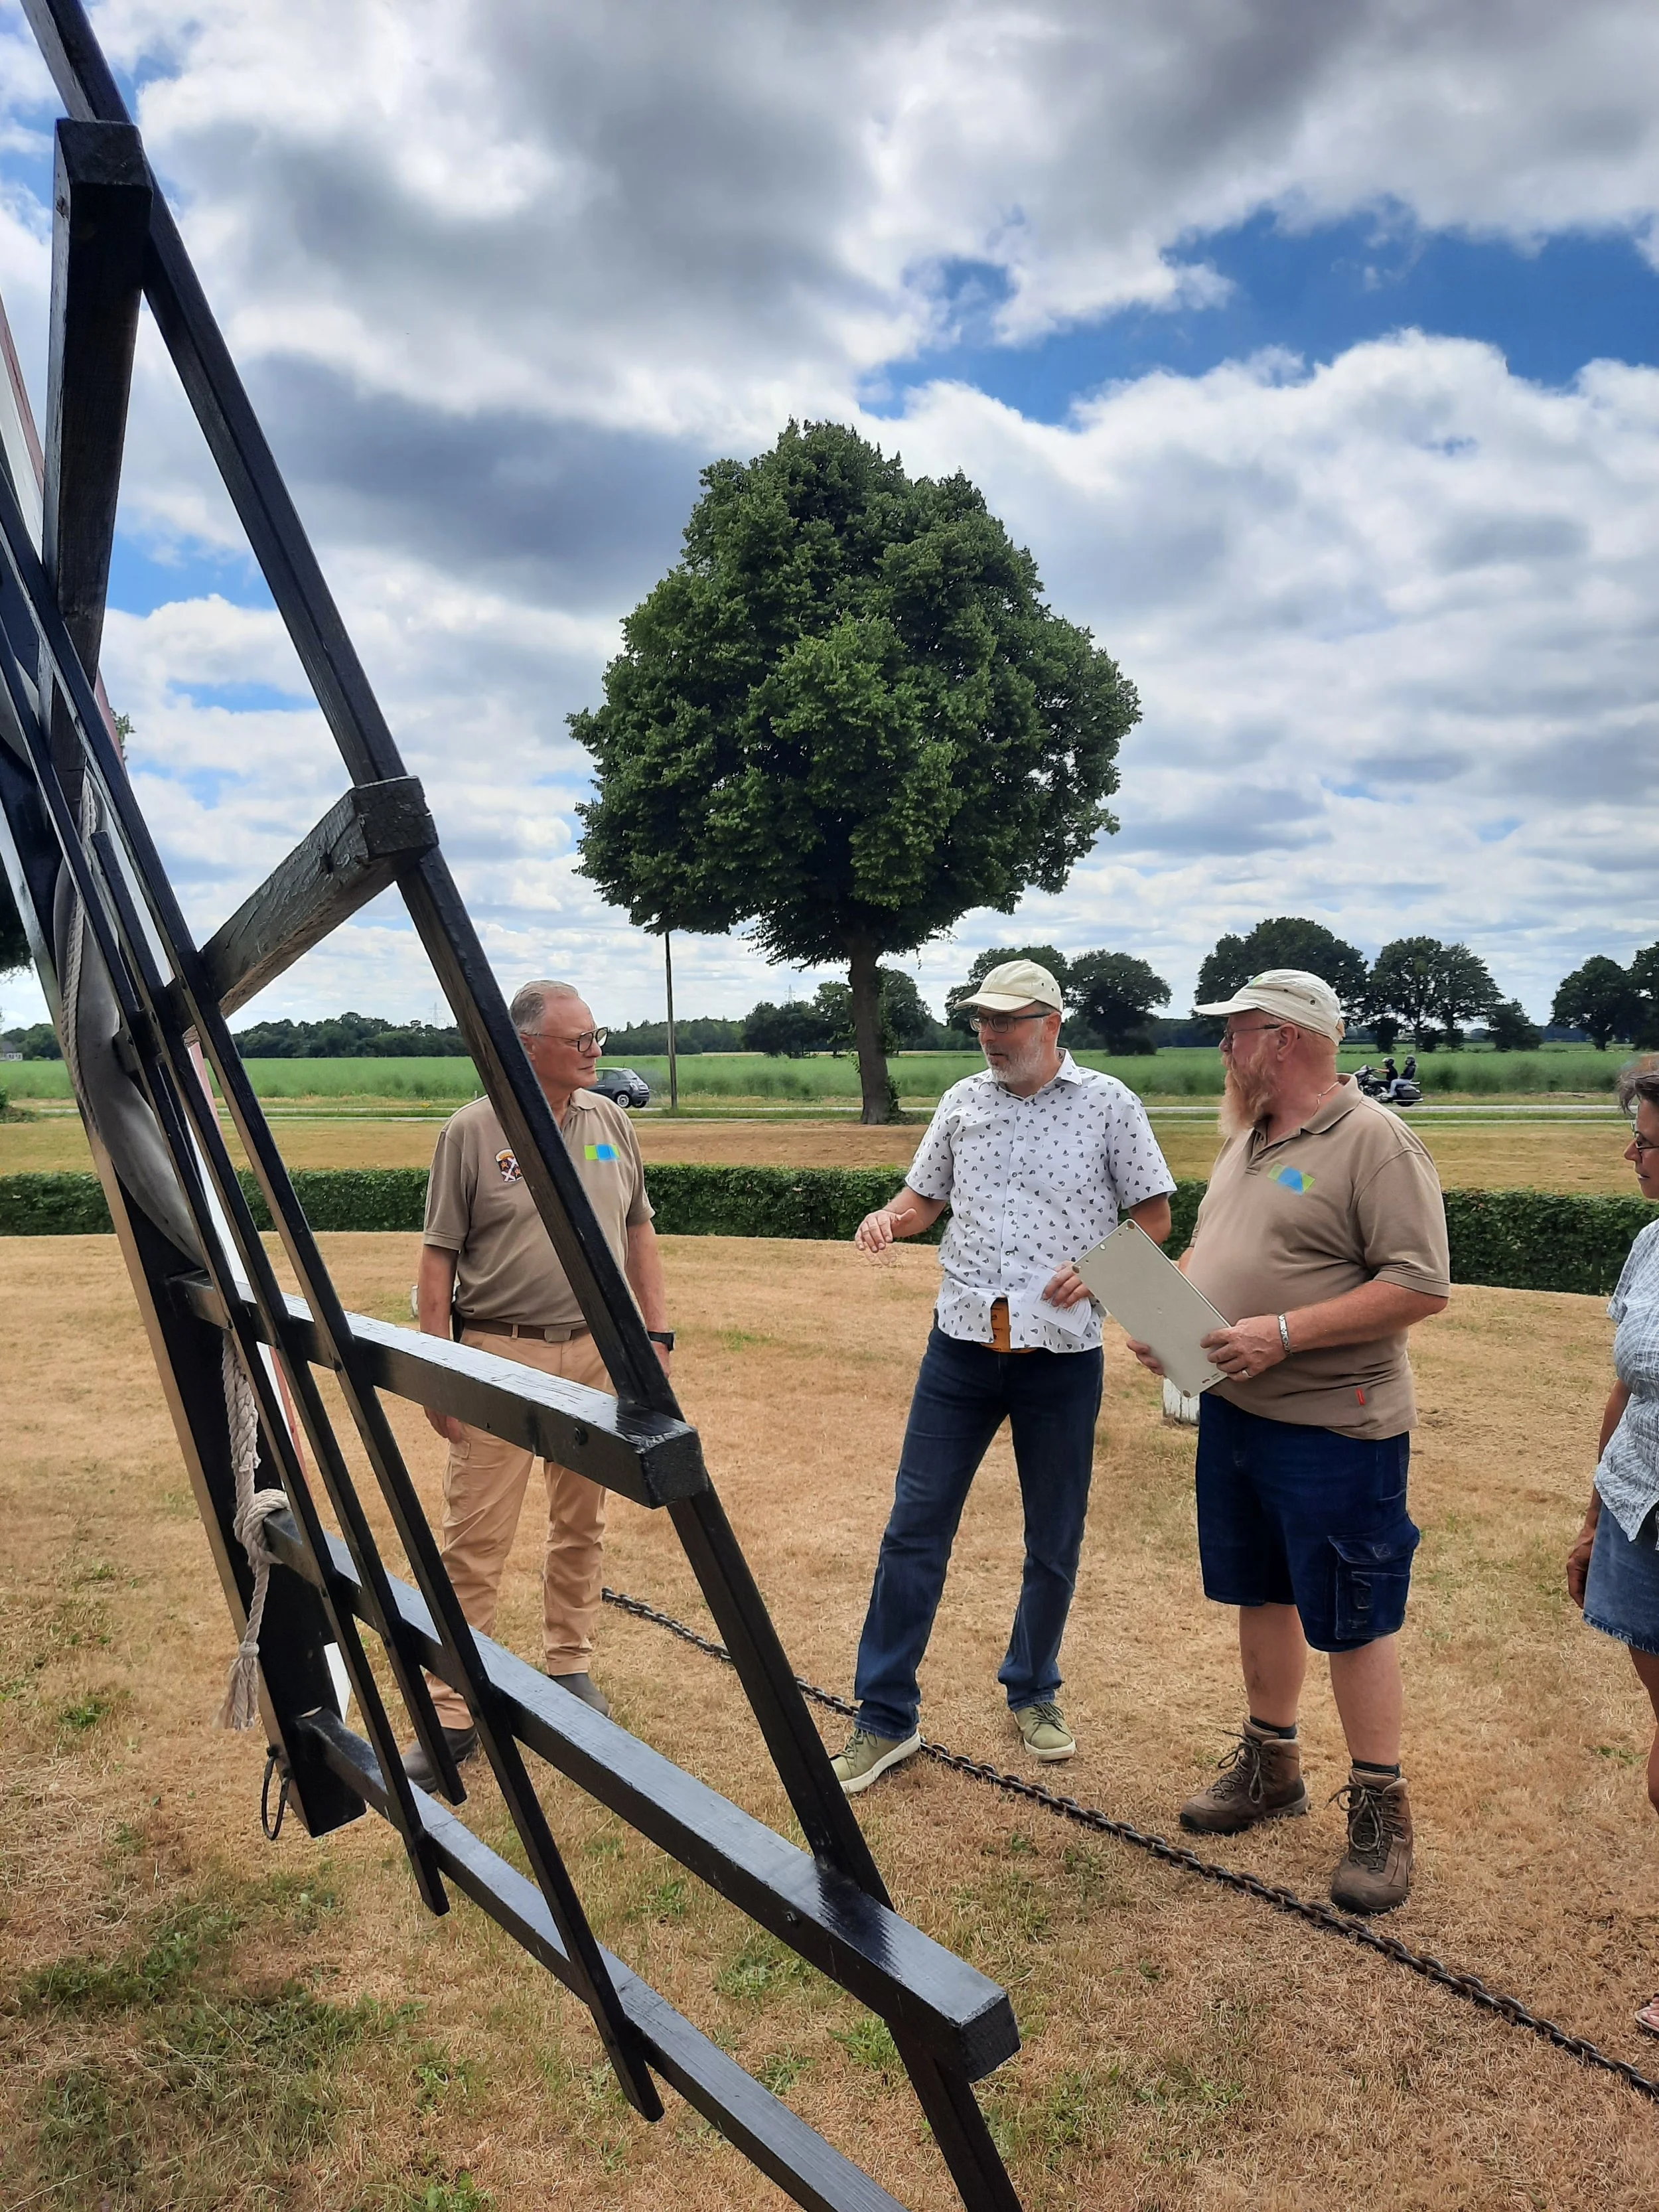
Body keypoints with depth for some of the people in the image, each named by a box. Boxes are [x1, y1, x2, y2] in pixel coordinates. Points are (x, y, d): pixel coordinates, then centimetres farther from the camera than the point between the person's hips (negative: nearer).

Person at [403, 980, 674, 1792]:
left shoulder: (611, 1122, 6)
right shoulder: (471, 1132, -7)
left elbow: (639, 1233, 13)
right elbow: (438, 1259, -5)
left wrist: (657, 1330, 8)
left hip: (597, 1349, 4)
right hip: (498, 1355, -4)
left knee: (582, 1522, 15)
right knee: (473, 1540, -1)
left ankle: (570, 1665, 33)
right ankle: (453, 1715, 10)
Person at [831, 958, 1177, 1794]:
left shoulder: (1108, 1104, -2)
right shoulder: (963, 1101, 6)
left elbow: (1154, 1214, 2)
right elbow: (925, 1197, 15)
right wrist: (887, 1218, -7)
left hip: (1062, 1354, -2)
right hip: (962, 1343, 2)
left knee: (1054, 1542, 12)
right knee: (914, 1531, 2)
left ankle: (1033, 1692, 34)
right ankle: (885, 1719, 13)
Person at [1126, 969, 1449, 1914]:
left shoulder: (1375, 1142, -15)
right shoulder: (1249, 1140, 11)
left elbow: (1422, 1285, -21)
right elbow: (1209, 1250, 21)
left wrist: (1285, 1332, -25)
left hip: (1334, 1429, -8)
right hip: (1233, 1410, 8)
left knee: (1352, 1621, 4)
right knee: (1262, 1594, 19)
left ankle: (1382, 1806, 22)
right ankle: (1271, 1764, 36)